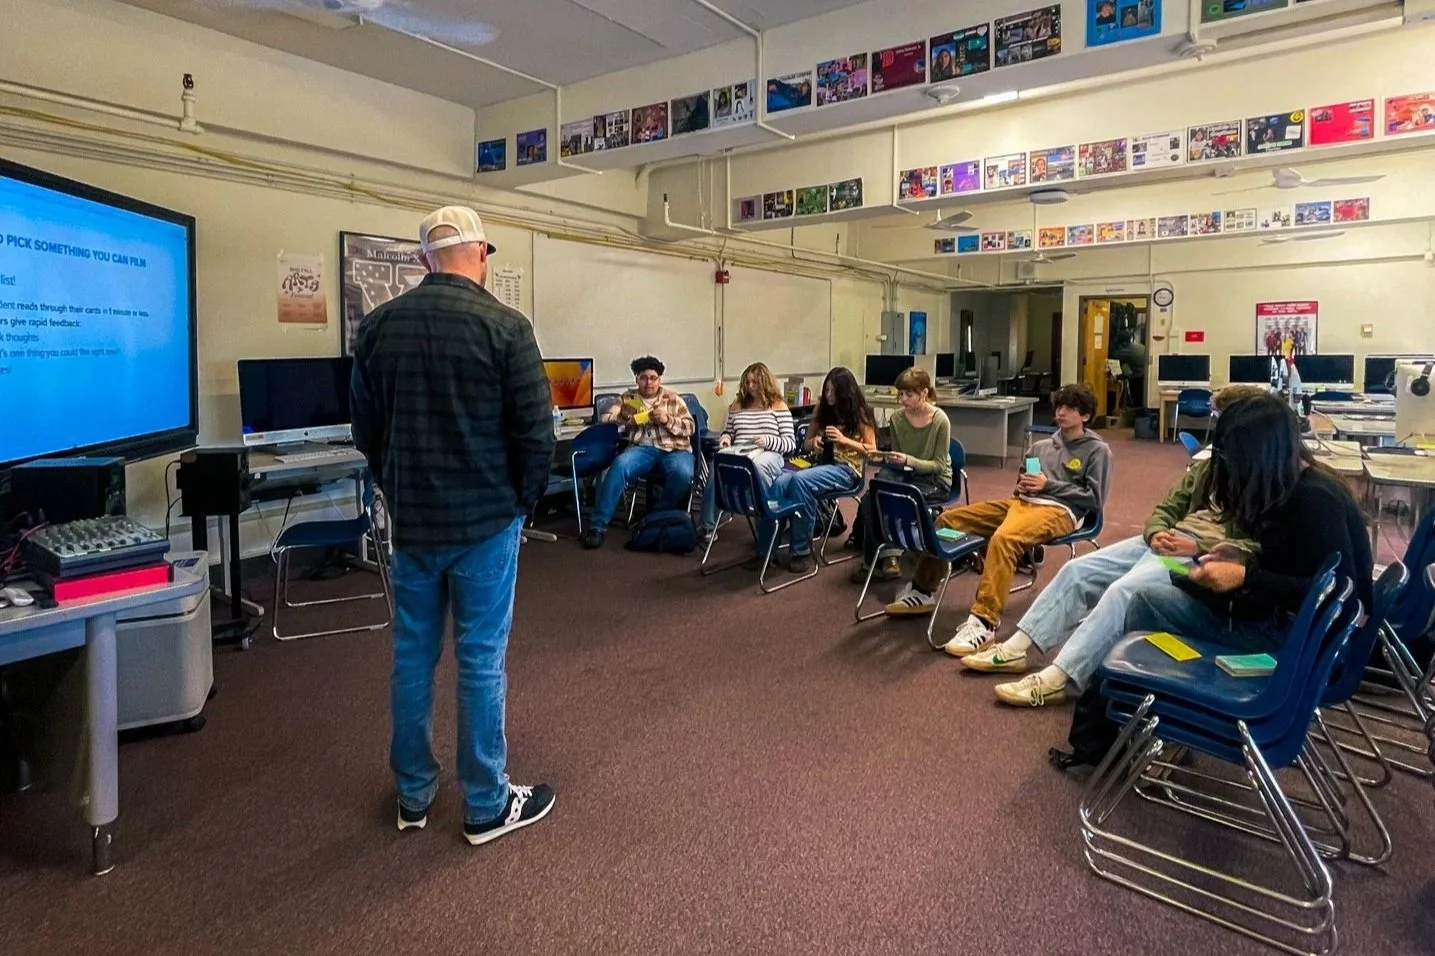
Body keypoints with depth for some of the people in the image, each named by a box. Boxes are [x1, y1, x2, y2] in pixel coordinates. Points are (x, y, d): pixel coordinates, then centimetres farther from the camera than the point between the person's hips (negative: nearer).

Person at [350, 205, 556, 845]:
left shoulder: (378, 326, 3)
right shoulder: (505, 326, -12)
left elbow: (365, 430, 9)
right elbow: (536, 435, -13)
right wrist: (522, 504, 2)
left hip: (410, 520, 5)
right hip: (485, 520, -4)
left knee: (412, 656, 14)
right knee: (480, 659, 5)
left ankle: (413, 796, 29)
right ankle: (487, 806, 18)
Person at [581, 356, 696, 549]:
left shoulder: (674, 399, 16)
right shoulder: (627, 398, 17)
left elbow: (690, 427, 10)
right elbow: (606, 419, 8)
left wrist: (667, 420, -7)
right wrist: (627, 419, -12)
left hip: (675, 450, 0)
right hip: (642, 448, 1)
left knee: (683, 474, -35)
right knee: (619, 465, -32)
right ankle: (598, 525, -30)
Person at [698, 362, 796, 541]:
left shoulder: (779, 407, 9)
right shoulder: (737, 405, 22)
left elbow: (791, 443, 3)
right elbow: (727, 432, 32)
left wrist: (768, 440, -16)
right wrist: (725, 437, 7)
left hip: (769, 455, -3)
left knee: (757, 466, -42)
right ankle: (707, 526, -27)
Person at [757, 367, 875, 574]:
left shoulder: (860, 412, 0)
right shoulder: (821, 409, 13)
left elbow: (872, 450, -2)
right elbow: (807, 444, 19)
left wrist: (844, 440, -16)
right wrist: (814, 442, -6)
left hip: (847, 469, -5)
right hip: (821, 464, 5)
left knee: (800, 480, -36)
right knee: (779, 483, -28)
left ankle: (802, 550, -26)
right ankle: (766, 549, -26)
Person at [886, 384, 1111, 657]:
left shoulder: (1097, 450, 9)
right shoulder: (1041, 446, 26)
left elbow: (1094, 498, 0)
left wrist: (1049, 485, -8)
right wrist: (1022, 486, 5)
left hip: (1060, 510, -7)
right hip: (1022, 502, 7)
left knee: (1003, 538, -39)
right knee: (948, 519, -8)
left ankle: (985, 622, -43)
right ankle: (923, 591, 3)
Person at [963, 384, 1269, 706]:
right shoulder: (1208, 465, 21)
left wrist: (1199, 548, -20)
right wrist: (1156, 533, -3)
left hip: (1206, 555, -8)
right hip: (1169, 539, 8)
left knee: (1123, 590, -32)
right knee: (1078, 569, -8)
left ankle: (1056, 679, -34)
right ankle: (1015, 649, -9)